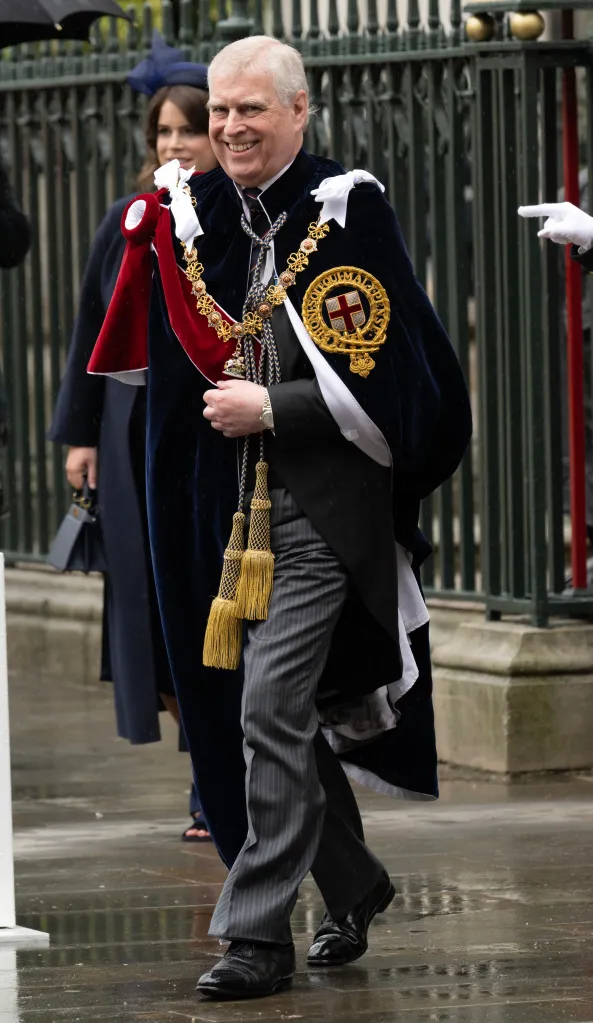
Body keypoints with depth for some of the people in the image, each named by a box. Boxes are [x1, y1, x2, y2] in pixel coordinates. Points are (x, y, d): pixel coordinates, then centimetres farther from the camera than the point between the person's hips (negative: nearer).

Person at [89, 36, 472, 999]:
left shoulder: (347, 213, -9)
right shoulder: (193, 212, 9)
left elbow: (377, 377, -13)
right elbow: (157, 353, 24)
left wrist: (270, 408, -15)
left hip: (322, 506, -7)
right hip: (226, 504, 7)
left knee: (270, 709, -11)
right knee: (294, 711, 15)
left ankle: (258, 932, -7)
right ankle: (355, 885, 34)